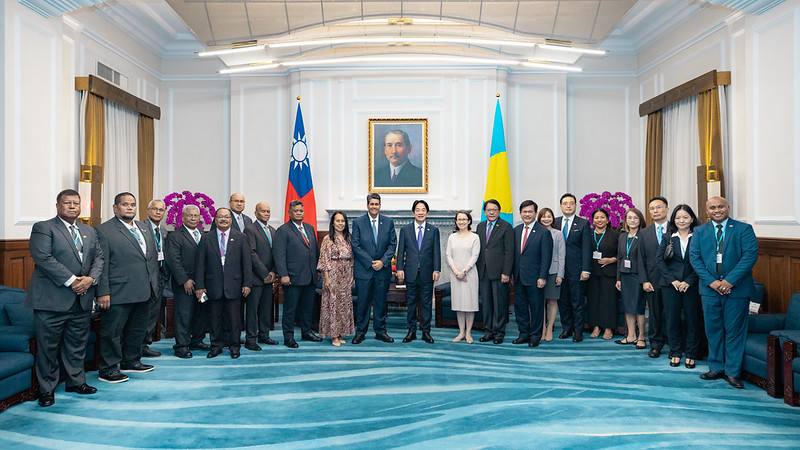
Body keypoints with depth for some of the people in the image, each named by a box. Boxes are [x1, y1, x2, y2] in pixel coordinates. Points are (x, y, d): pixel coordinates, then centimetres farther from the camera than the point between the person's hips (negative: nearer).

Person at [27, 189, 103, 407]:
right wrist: (71, 281, -19)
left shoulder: (89, 231, 15)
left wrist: (91, 278, -8)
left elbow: (99, 257, 11)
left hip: (82, 299, 6)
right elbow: (43, 258, -15)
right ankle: (47, 389, 15)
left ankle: (76, 381, 26)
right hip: (52, 299, -5)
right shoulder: (43, 228, -4)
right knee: (48, 346, 3)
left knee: (77, 344, 14)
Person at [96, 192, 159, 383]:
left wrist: (154, 282, 11)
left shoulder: (144, 227, 14)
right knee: (112, 331, 3)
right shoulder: (105, 230, -8)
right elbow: (101, 264, -12)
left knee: (138, 329, 18)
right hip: (119, 294, -7)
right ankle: (108, 368, 13)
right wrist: (103, 292, -15)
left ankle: (131, 360, 33)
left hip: (144, 292, 8)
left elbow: (153, 256, 17)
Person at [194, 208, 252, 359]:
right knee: (215, 318, 8)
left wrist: (247, 283, -5)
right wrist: (200, 286, -3)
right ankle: (216, 345, 21)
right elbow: (200, 264, 2)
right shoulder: (206, 239, 4)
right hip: (213, 286, 1)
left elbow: (247, 262, 1)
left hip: (234, 285, -1)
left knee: (234, 317, 5)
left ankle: (234, 346, 18)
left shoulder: (240, 238, 3)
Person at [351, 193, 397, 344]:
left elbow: (393, 244, 3)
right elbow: (356, 246, -5)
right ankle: (360, 331, 14)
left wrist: (383, 261, -10)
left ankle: (380, 331, 19)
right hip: (364, 269, -2)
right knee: (362, 302, 3)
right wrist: (370, 262, -11)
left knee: (381, 302, 9)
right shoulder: (358, 222, -1)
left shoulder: (388, 222, 6)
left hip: (383, 269, 2)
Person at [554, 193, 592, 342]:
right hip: (559, 270, 3)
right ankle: (566, 328, 23)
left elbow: (586, 248, -5)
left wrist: (586, 269, -11)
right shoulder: (555, 223, 7)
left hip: (576, 270, -3)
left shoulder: (583, 224, 0)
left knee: (577, 302, 3)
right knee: (562, 301, 10)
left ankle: (578, 331, 14)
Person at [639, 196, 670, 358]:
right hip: (653, 282, 2)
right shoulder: (644, 233, 9)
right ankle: (656, 344, 17)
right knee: (654, 314, 7)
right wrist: (644, 281, -1)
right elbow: (641, 259, 7)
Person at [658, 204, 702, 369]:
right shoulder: (668, 238, 6)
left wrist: (688, 282, -12)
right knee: (672, 319, 4)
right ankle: (675, 353, 16)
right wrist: (673, 280, -8)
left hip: (691, 285, -1)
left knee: (692, 319, 4)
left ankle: (691, 354, 16)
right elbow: (660, 260, 2)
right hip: (671, 285, 2)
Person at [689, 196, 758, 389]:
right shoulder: (699, 232, 9)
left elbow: (750, 255, -9)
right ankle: (716, 368, 20)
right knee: (713, 330, 9)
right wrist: (711, 281, -11)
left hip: (737, 288, -2)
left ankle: (732, 372, 12)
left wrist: (730, 280, -16)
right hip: (710, 288, 3)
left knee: (734, 331, 3)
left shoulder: (744, 229, 0)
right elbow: (694, 257, 2)